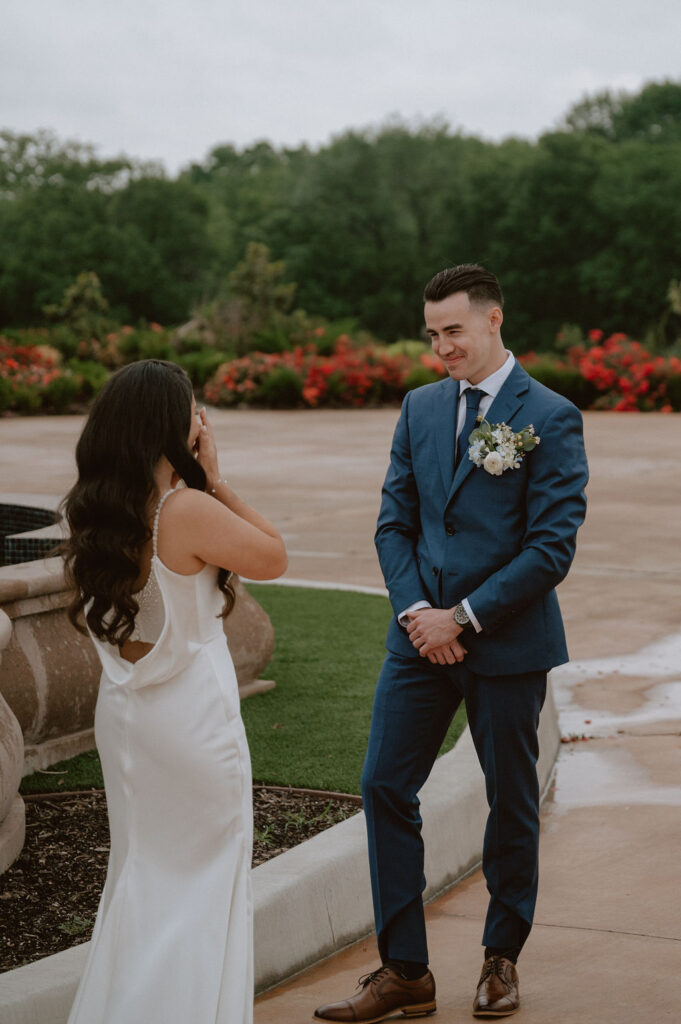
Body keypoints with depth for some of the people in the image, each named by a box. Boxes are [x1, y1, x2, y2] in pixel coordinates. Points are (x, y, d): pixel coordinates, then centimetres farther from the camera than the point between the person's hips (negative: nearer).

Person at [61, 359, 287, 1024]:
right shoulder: (188, 510, -22)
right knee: (204, 880, 8)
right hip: (191, 715, -7)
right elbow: (272, 557, -10)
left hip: (123, 712, 7)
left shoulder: (92, 511, 0)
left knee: (139, 872, 20)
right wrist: (215, 480, -10)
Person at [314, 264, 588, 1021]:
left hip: (507, 642, -4)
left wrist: (462, 617, -15)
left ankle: (502, 959, 28)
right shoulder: (420, 407, 7)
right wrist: (416, 613, -7)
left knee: (511, 801, 9)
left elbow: (552, 547, -13)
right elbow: (394, 522, 8)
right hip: (422, 638, 4)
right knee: (385, 787, -1)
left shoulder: (550, 418, -8)